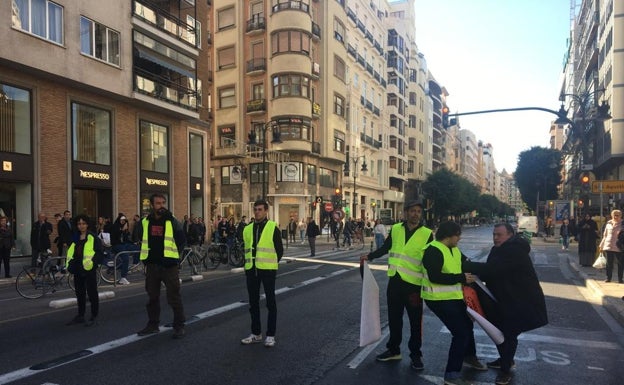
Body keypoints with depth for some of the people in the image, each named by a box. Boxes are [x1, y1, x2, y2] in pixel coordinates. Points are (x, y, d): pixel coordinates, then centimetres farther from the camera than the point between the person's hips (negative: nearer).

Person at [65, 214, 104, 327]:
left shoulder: (93, 238, -7)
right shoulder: (75, 238, 13)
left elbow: (99, 253, -11)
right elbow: (70, 253, 22)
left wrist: (92, 263, -22)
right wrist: (69, 263, 9)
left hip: (89, 270, -7)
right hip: (77, 270, 7)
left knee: (92, 293, 1)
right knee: (80, 293, 16)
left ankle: (94, 317, 10)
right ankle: (80, 316, 28)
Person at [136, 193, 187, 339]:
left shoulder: (172, 222, -6)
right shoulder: (145, 222, 5)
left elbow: (182, 242, -2)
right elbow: (143, 240, 18)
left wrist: (173, 255, -3)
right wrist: (147, 257, 11)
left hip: (169, 266, -4)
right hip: (151, 266, 4)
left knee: (174, 297, -2)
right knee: (152, 297, 14)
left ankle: (179, 326, 8)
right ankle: (153, 324, 28)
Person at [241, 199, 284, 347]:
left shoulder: (273, 228, -5)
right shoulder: (248, 229, 8)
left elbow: (280, 250, 0)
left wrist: (271, 264, 3)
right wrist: (248, 263, 12)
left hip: (267, 270, -5)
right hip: (251, 270, 5)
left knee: (270, 303, 4)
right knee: (253, 303, 12)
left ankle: (270, 335, 13)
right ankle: (256, 333, 24)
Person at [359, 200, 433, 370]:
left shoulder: (427, 234, -6)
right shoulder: (396, 229, 3)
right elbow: (385, 247, 15)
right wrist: (369, 256, 5)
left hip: (414, 283, -3)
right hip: (395, 280, 3)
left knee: (415, 321, 7)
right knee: (394, 317, 14)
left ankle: (416, 354, 23)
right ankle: (393, 349, 31)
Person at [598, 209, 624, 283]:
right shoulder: (608, 224, 9)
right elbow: (605, 235, 14)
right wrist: (601, 245, 13)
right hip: (608, 246, 2)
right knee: (609, 263, 7)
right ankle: (608, 278, 15)